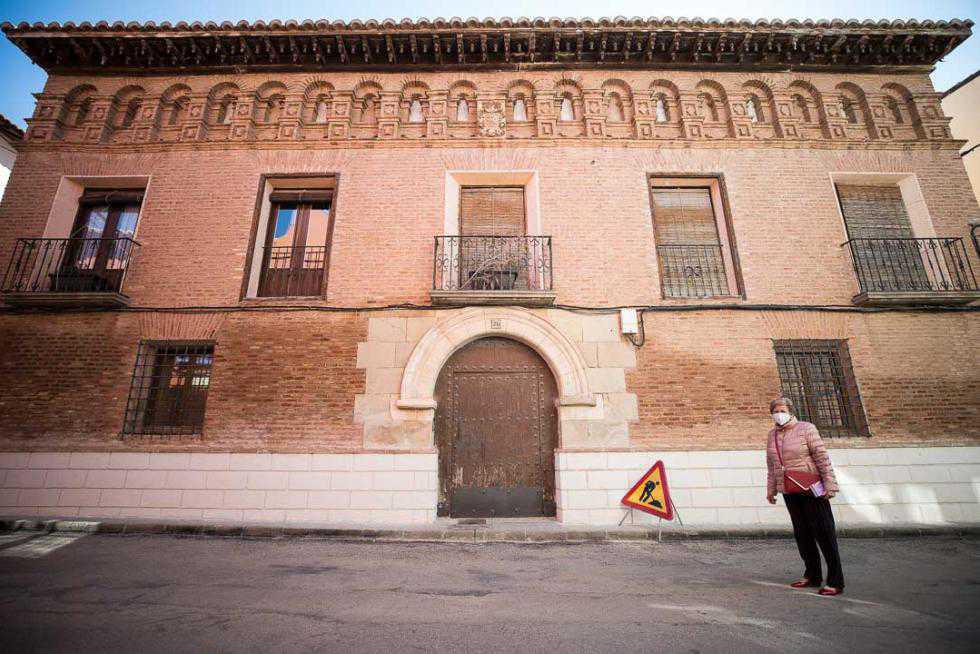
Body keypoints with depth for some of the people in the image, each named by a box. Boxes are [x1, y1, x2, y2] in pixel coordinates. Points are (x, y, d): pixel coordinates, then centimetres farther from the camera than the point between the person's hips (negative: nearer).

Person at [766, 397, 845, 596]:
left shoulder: (806, 429, -6)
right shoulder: (772, 434, 9)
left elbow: (822, 457, -9)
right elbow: (771, 466, 15)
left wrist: (829, 485, -15)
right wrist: (771, 490, 16)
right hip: (789, 492, 6)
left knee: (824, 533, -1)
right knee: (801, 534, 11)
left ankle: (835, 581, 8)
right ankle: (812, 576, 23)